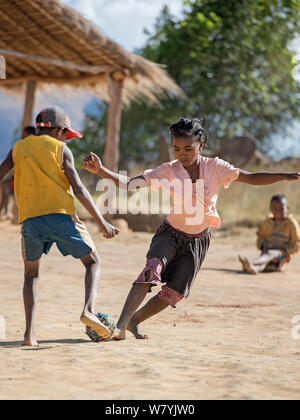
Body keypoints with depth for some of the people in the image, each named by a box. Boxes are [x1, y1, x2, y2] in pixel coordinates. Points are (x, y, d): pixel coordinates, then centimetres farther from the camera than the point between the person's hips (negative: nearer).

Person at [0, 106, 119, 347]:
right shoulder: (60, 149, 7)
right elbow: (78, 189, 0)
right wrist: (101, 222, 1)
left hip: (30, 219, 3)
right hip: (61, 214, -3)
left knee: (31, 274, 20)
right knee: (93, 262, 14)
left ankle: (30, 332, 2)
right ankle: (89, 309, -12)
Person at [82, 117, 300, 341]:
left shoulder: (214, 167, -8)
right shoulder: (169, 171, -11)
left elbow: (253, 178, -7)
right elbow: (129, 183, -15)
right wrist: (101, 171, -30)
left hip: (198, 241, 2)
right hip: (171, 234, -2)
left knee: (174, 293, -1)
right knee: (152, 270, -29)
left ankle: (134, 321, 22)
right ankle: (121, 325, -30)